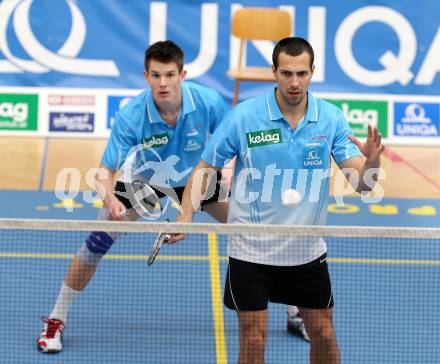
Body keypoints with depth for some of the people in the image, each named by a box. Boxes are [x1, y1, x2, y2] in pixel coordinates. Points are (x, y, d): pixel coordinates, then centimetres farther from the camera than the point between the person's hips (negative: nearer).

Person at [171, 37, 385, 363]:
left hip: (307, 250, 2)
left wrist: (371, 161, -35)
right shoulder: (243, 116, -13)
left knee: (323, 334, 9)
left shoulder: (331, 119, -7)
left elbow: (361, 183, -12)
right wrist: (186, 217, -18)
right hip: (251, 249, -2)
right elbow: (205, 170, -4)